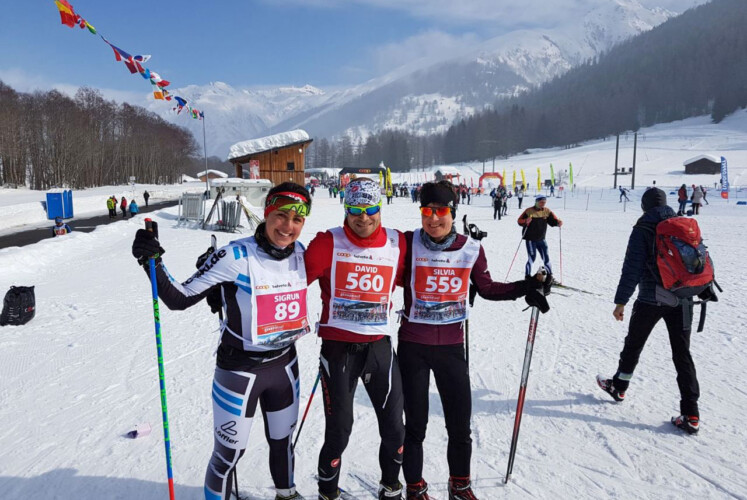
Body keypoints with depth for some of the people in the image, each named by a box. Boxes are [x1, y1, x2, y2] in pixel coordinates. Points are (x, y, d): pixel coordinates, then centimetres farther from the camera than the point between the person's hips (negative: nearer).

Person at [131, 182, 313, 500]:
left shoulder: (300, 253, -6)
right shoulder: (236, 256, -23)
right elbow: (180, 299, -19)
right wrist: (152, 262, -30)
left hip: (284, 366, 5)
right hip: (239, 370, -5)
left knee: (282, 440, 24)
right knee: (228, 453, 7)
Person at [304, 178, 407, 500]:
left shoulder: (398, 244, 0)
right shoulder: (329, 243, -8)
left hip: (379, 346, 3)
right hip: (338, 347, -3)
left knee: (394, 428, 11)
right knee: (339, 431, 4)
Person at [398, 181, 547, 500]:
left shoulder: (471, 249, -5)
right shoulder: (409, 244, -11)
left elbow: (487, 288, 9)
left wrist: (524, 288, 1)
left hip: (451, 347, 2)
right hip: (413, 347, -2)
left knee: (460, 425, 12)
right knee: (415, 425, 11)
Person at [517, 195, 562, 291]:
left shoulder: (547, 211, 3)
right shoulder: (529, 211, -10)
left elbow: (552, 220, 5)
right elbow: (519, 221, -12)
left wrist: (558, 222, -17)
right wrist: (526, 221, -34)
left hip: (541, 239, 4)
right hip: (530, 239, -4)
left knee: (546, 258, 4)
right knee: (531, 258, -6)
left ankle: (549, 276, 20)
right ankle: (527, 277, 10)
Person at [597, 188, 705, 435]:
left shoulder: (643, 229, -9)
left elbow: (632, 267, -14)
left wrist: (621, 301, -11)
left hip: (650, 300, -4)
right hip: (682, 300, 4)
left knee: (633, 344, 16)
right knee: (682, 354, 6)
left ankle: (618, 386, 34)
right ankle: (690, 414, 3)